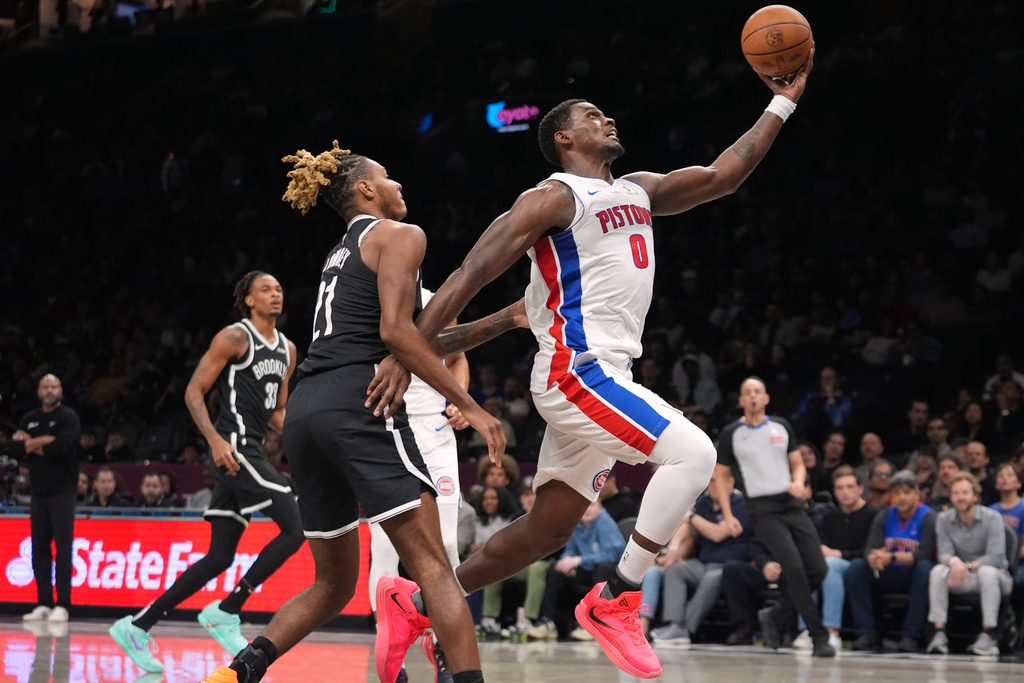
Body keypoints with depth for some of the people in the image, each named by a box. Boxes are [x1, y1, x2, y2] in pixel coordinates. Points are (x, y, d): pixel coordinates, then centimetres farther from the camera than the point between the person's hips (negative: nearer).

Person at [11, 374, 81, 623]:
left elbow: (60, 447, -18)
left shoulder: (68, 417, -3)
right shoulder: (29, 419, 14)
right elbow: (15, 449, 3)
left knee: (63, 549, -9)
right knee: (39, 550, 5)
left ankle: (62, 605, -10)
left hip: (62, 492, -6)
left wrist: (30, 444, -5)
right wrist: (43, 442, -11)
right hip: (38, 492, 6)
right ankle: (44, 604, 9)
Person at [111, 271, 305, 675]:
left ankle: (137, 627, 10)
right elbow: (193, 392, -8)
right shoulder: (235, 338, -5)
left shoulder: (287, 350, 19)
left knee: (219, 557, 7)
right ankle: (225, 612, -8)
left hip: (252, 450, 9)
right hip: (233, 447, -9)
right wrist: (215, 439, -21)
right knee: (297, 527, -16)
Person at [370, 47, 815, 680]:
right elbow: (470, 274, -12)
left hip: (604, 376, 9)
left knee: (545, 532, 11)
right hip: (575, 371, -9)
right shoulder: (555, 198, -7)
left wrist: (781, 105, 17)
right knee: (693, 453, -22)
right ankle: (616, 600, -17)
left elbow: (723, 175, 24)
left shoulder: (638, 191, 19)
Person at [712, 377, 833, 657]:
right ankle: (819, 638, -13)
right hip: (763, 508, -4)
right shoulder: (731, 434, 3)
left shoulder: (781, 427, 11)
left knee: (817, 570, -4)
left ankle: (776, 618, 17)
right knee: (794, 568, -18)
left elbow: (797, 463, 17)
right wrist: (728, 516, -2)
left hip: (792, 504, 4)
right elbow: (720, 476, 7)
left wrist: (799, 483, -6)